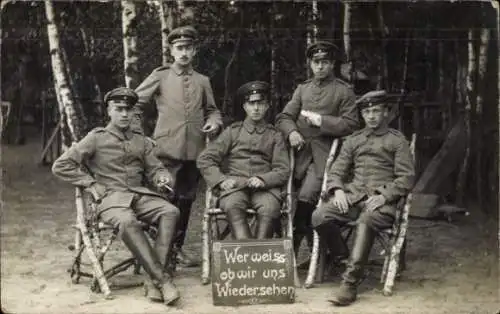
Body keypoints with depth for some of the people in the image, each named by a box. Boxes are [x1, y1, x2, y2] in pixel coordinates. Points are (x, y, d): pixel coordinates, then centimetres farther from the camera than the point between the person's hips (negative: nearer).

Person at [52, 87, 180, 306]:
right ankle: (162, 279, -36)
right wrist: (91, 184, -3)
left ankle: (153, 281, -33)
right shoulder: (96, 138, 8)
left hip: (140, 194, 4)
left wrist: (162, 177, -6)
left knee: (170, 212, -28)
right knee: (127, 222, -39)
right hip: (111, 196, -4)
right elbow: (60, 166, 5)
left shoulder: (142, 141, 21)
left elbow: (154, 168, 18)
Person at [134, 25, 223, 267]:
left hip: (194, 150, 4)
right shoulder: (160, 76, 4)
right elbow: (134, 103, 5)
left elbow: (211, 110, 23)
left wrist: (214, 122, 1)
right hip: (167, 149, -4)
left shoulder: (202, 81, 14)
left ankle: (177, 247, 22)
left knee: (186, 200, 10)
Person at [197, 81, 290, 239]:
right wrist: (221, 180, -5)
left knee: (269, 209, -34)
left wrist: (262, 180, -11)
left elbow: (283, 170, 10)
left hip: (265, 186, 0)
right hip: (235, 184, 0)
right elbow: (204, 159, 12)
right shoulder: (232, 131, 18)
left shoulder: (275, 136, 18)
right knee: (232, 206, -35)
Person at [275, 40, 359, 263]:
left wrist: (320, 120, -9)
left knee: (306, 198, -21)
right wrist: (291, 132, -9)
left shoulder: (343, 91, 6)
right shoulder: (302, 89, 19)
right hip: (302, 151, 4)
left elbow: (351, 124, -2)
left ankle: (292, 247, -7)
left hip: (325, 155, -4)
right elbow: (284, 117, 12)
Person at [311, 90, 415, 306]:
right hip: (353, 194, 4)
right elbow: (336, 171, 18)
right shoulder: (353, 140, 25)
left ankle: (350, 283, -37)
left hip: (382, 198, -4)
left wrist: (384, 196, -13)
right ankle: (343, 257, -5)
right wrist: (337, 190, -5)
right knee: (320, 217, -26)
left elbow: (406, 177, 3)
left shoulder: (397, 140, 13)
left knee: (365, 222, -38)